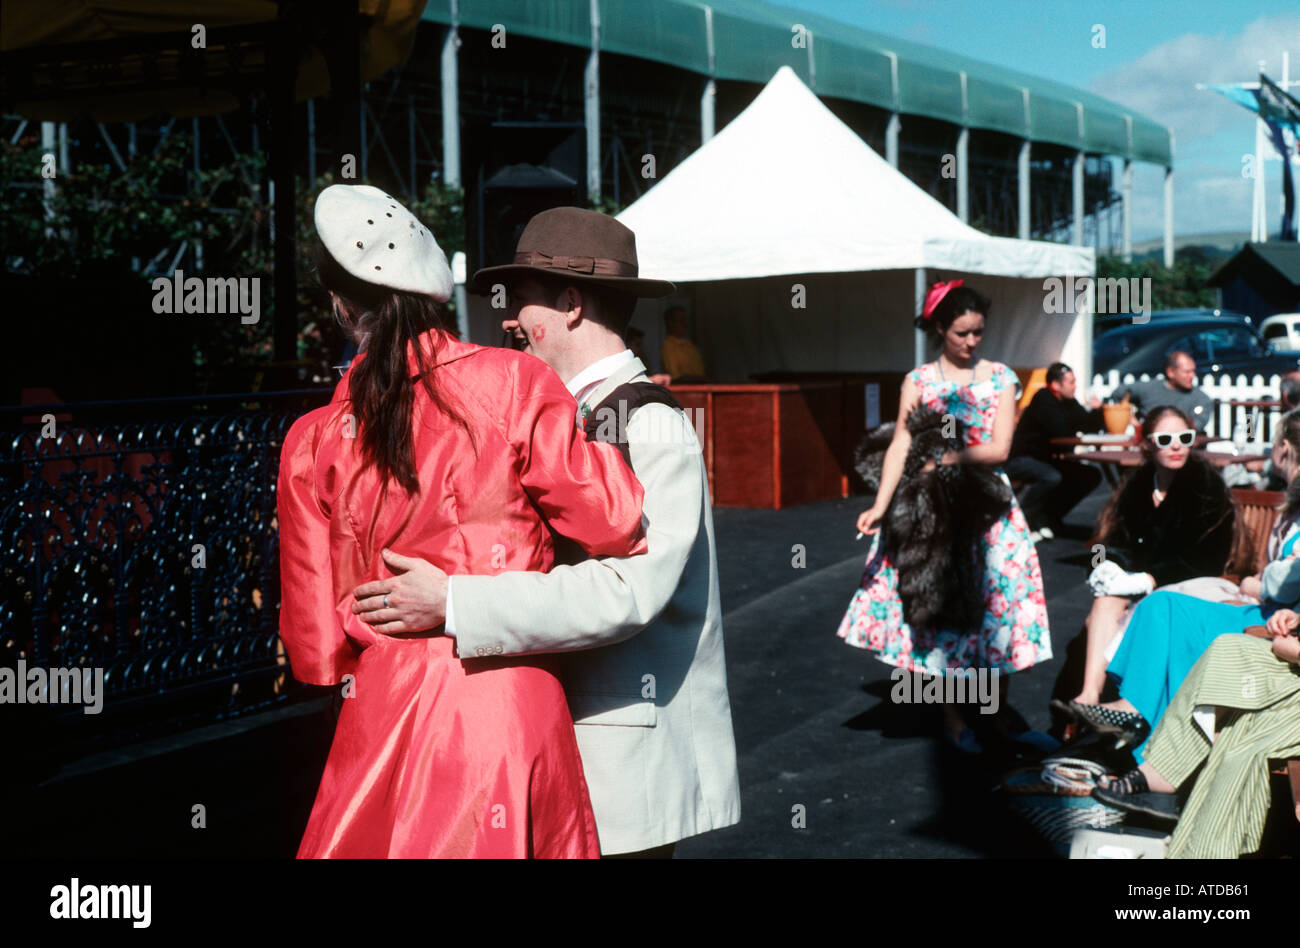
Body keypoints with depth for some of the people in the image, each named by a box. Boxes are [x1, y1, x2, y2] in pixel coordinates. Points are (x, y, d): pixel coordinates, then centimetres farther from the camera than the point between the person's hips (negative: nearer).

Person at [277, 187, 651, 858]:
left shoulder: (312, 442, 0)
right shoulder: (512, 383, -6)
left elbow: (316, 650, 4)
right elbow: (613, 523, -8)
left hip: (381, 715, 2)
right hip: (514, 707, -1)